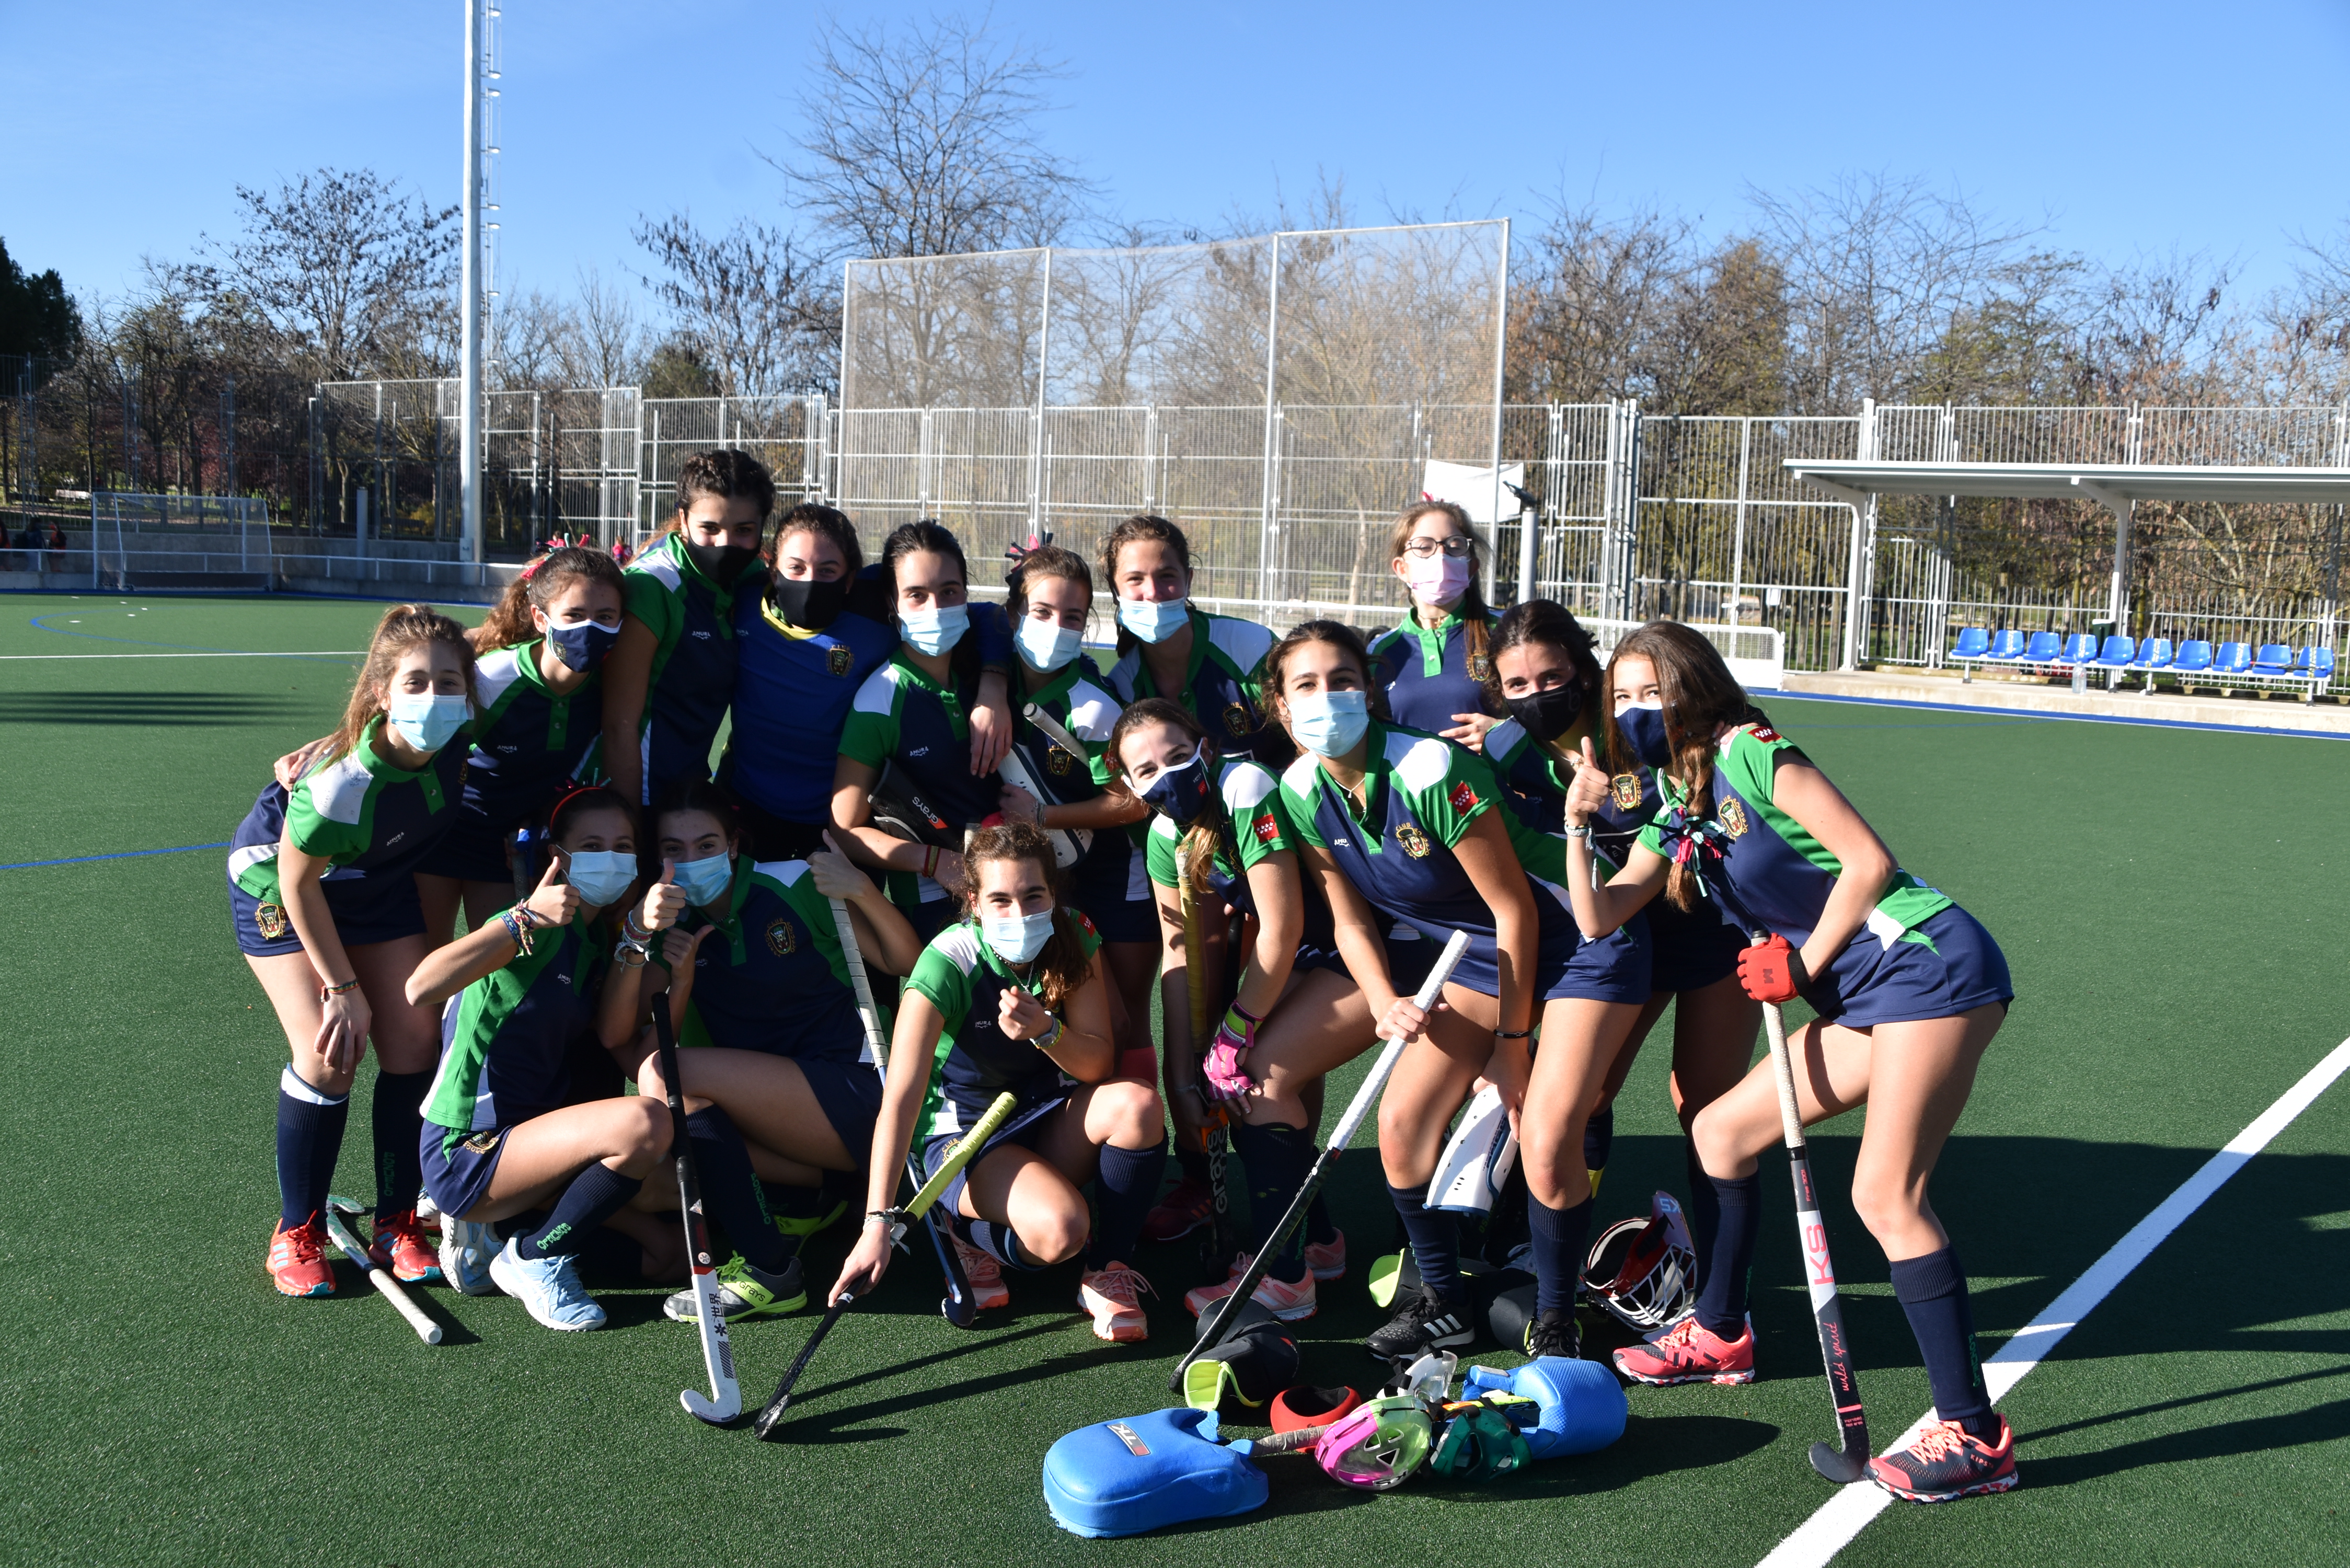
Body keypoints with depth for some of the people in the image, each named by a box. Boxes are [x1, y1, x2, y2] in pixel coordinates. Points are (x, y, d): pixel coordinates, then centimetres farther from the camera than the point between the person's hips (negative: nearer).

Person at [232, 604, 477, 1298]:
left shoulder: (463, 740, -26)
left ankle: (397, 1224, 10)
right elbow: (298, 883, -24)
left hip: (381, 883, 5)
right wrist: (343, 987, -16)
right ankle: (297, 1233, 6)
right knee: (329, 1054, -15)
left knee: (413, 1041, -4)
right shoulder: (341, 784, -40)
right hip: (282, 882, -5)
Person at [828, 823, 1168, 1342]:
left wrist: (1046, 1031, -34)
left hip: (1049, 1118, 5)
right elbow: (901, 1098, -27)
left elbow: (1099, 1064, -12)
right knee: (1059, 1230, -33)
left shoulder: (1073, 939, -10)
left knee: (1140, 1103, -27)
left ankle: (1105, 1272, -10)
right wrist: (877, 1225, -33)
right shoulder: (948, 963, -23)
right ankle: (972, 1231, 2)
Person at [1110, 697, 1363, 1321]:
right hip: (1308, 957, 8)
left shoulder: (1246, 791, -25)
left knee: (1261, 1075, -17)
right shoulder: (1167, 836, -1)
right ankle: (1318, 1240, 21)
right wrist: (1183, 1079, -1)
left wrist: (1235, 1035, -14)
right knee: (1221, 1079, 3)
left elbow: (1282, 931, -23)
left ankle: (1282, 1277, -7)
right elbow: (1180, 957, 2)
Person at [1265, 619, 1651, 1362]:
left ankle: (1554, 1322, 7)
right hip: (1479, 949, 6)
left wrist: (1512, 1040, -13)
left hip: (1584, 939, -6)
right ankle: (1443, 1301, 17)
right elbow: (1350, 918, 3)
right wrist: (1384, 1001, -15)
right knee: (1402, 1118, -4)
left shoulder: (1430, 770, -29)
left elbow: (1515, 908, -21)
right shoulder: (1302, 795, -9)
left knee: (1546, 1140, -17)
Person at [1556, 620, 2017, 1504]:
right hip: (1864, 999, 9)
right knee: (1719, 1130, 12)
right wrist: (1578, 821, 0)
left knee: (1885, 1195, -17)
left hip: (1927, 961, -9)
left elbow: (1867, 859, -14)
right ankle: (1719, 1335, 29)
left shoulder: (1751, 753, -10)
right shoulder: (1675, 814, 15)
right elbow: (1598, 917, 9)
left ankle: (1973, 1437, -11)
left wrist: (1801, 965, -10)